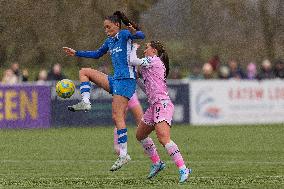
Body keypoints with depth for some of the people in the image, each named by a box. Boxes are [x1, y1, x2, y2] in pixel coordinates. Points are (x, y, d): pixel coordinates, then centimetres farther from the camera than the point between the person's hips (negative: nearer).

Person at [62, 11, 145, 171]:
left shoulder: (124, 35, -5)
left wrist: (134, 33, -45)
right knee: (84, 72, 15)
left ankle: (124, 154, -15)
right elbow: (97, 54, 35)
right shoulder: (110, 41, 19)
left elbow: (141, 35, -23)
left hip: (126, 80, -9)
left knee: (117, 116, -15)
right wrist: (76, 53, 34)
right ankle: (85, 103, -2)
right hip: (115, 80, 9)